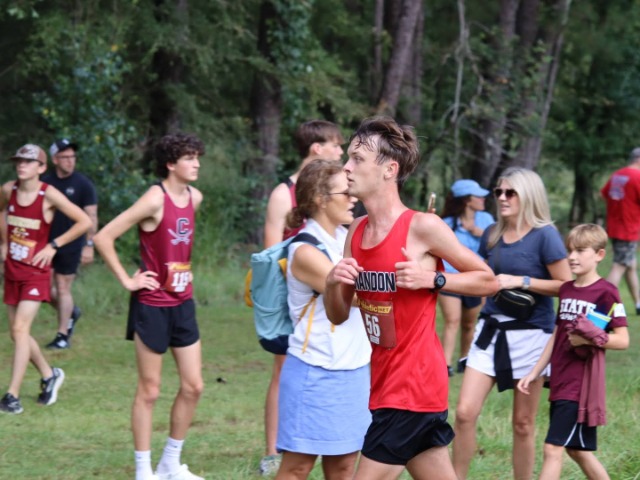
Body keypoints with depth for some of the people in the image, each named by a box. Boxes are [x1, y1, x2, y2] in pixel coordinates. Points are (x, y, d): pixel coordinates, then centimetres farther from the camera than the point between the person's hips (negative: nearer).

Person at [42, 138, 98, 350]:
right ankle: (71, 312, 32)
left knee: (62, 288, -2)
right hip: (47, 243, 4)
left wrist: (89, 245, -12)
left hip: (70, 245, -4)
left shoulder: (83, 184, -8)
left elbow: (91, 216, -7)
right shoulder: (46, 181, 2)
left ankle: (63, 335, 8)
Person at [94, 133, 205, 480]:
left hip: (183, 302, 7)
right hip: (152, 304, -7)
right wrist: (127, 280, -17)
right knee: (149, 390, 1)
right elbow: (103, 237, -21)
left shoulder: (194, 197, 4)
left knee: (193, 386, 8)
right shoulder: (155, 199, -18)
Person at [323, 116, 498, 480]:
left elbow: (488, 281, -6)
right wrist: (333, 283, -10)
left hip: (412, 387, -7)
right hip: (386, 382, 7)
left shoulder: (423, 227, -13)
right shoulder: (357, 232, 6)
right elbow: (338, 316, 10)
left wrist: (432, 279, -19)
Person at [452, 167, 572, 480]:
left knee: (523, 423, 5)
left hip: (529, 334, -5)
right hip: (491, 330, 5)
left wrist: (520, 281, -18)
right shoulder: (492, 235, 8)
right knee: (465, 412, -4)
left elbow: (566, 286, -12)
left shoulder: (545, 235, -9)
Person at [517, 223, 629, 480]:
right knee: (578, 450, 13)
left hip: (581, 385, -8)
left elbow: (623, 340, -11)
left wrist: (588, 339, -25)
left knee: (553, 449, -10)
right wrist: (534, 373, 15)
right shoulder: (566, 290, 12)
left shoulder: (606, 292, -10)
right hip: (560, 382, 8)